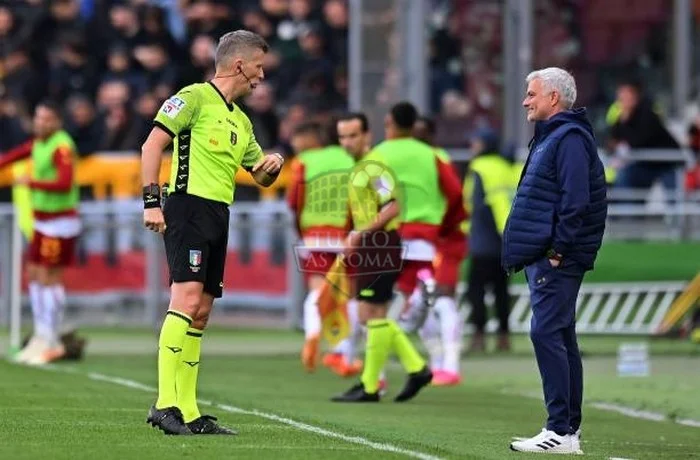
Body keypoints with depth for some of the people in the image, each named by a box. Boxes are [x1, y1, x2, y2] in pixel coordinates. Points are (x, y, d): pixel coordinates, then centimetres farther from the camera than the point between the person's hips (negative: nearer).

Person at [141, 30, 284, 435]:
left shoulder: (240, 120, 23)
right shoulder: (195, 98, -3)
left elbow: (260, 177, 31)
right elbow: (152, 146, -8)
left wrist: (273, 163, 8)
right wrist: (152, 201, -16)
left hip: (218, 216, 9)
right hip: (189, 205, -9)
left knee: (201, 313, 7)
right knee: (187, 298, -20)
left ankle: (188, 413, 8)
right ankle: (165, 403, -24)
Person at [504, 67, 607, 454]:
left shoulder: (569, 139, -12)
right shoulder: (549, 137, 20)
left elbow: (575, 201, -21)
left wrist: (558, 249, -21)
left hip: (556, 259, -11)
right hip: (543, 257, 11)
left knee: (547, 334, -13)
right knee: (559, 337, 11)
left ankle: (561, 432, -15)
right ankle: (569, 429, 15)